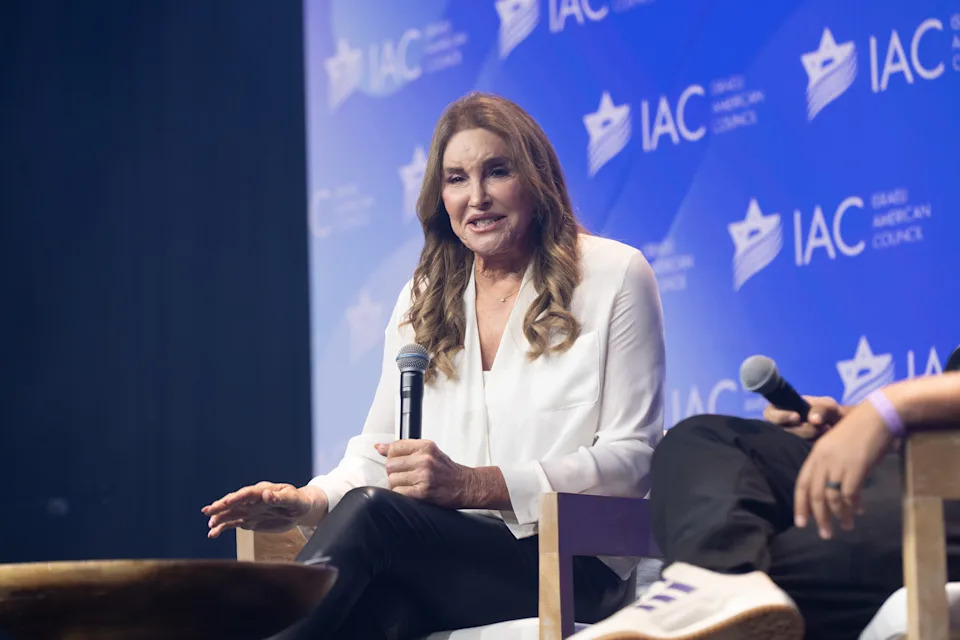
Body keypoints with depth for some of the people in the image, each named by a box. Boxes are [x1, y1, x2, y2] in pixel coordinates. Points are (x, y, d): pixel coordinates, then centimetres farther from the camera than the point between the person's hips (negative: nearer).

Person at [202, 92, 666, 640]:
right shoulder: (422, 301, 19)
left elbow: (631, 457, -5)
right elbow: (379, 452, 17)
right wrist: (312, 501, -9)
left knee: (371, 511, -31)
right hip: (447, 554, 3)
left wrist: (472, 484, -17)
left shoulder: (612, 275, 2)